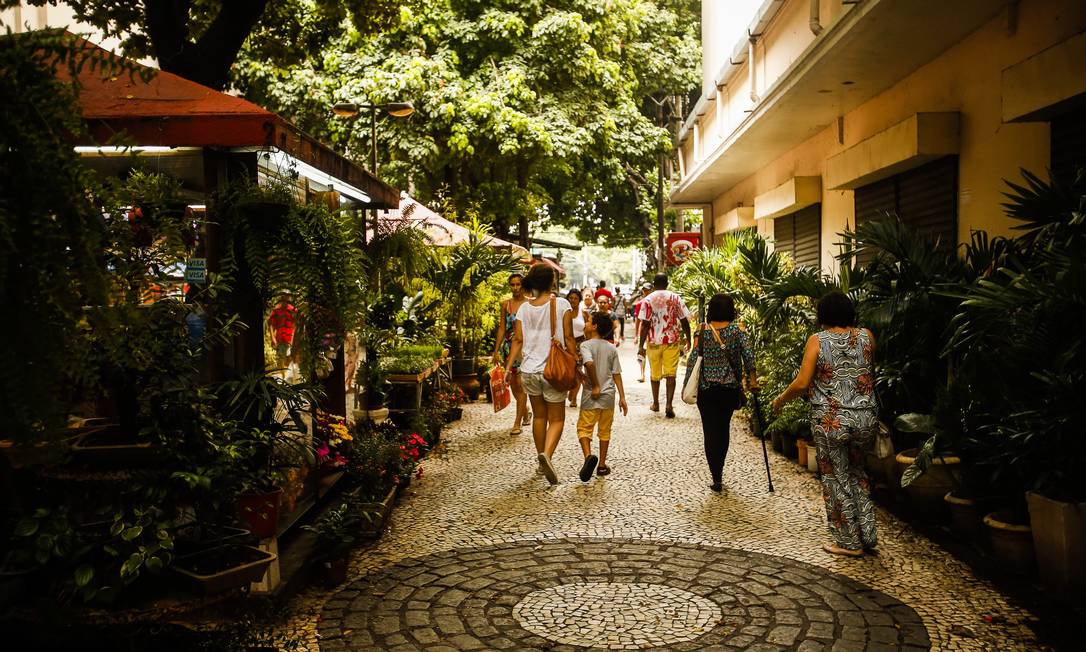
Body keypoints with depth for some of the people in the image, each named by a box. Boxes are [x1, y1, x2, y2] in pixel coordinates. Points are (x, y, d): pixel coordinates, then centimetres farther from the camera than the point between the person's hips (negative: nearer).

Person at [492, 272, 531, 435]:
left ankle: (518, 423, -2)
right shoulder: (505, 305, 8)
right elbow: (502, 329, 11)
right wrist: (496, 350, 7)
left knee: (520, 385, -7)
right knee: (512, 385, 10)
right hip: (508, 347, 4)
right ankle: (526, 411, 35)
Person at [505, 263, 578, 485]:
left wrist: (508, 367, 3)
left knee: (539, 416, 20)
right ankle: (547, 454, -18)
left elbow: (518, 340, 0)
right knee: (556, 419, 6)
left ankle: (542, 458, 28)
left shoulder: (524, 308, 3)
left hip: (529, 370, 4)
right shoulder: (561, 304, -8)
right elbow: (568, 338, -9)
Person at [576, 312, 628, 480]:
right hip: (609, 395, 4)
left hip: (591, 396, -4)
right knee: (604, 431, 15)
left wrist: (595, 386, -17)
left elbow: (589, 363, -27)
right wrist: (622, 397, 6)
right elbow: (617, 375, 4)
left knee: (584, 428, 5)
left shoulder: (586, 345, -8)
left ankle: (588, 456, -20)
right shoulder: (612, 348, 6)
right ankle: (602, 465, 20)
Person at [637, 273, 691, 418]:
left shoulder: (648, 300, -4)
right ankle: (669, 405, -13)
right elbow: (684, 320, 1)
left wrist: (641, 345, -4)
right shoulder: (675, 298, 0)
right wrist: (688, 339, 13)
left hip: (654, 342, 0)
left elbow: (645, 324, -8)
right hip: (672, 341, 0)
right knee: (670, 374, -1)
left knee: (655, 374, 14)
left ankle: (655, 404, 27)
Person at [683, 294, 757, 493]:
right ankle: (718, 470, 29)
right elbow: (748, 355, -13)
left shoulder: (702, 332, -4)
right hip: (730, 387, 1)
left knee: (710, 432, 3)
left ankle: (717, 478, 0)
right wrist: (752, 379, -4)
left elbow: (692, 360, -6)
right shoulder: (737, 329, -4)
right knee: (724, 428, 19)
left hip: (706, 388, -1)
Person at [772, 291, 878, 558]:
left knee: (836, 478, 11)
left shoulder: (817, 340, -9)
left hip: (831, 421, -4)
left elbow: (802, 384, -13)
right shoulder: (866, 336, 1)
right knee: (856, 471, 25)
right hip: (866, 418, 4)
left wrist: (780, 400, 5)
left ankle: (849, 542, 20)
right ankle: (867, 534, 26)